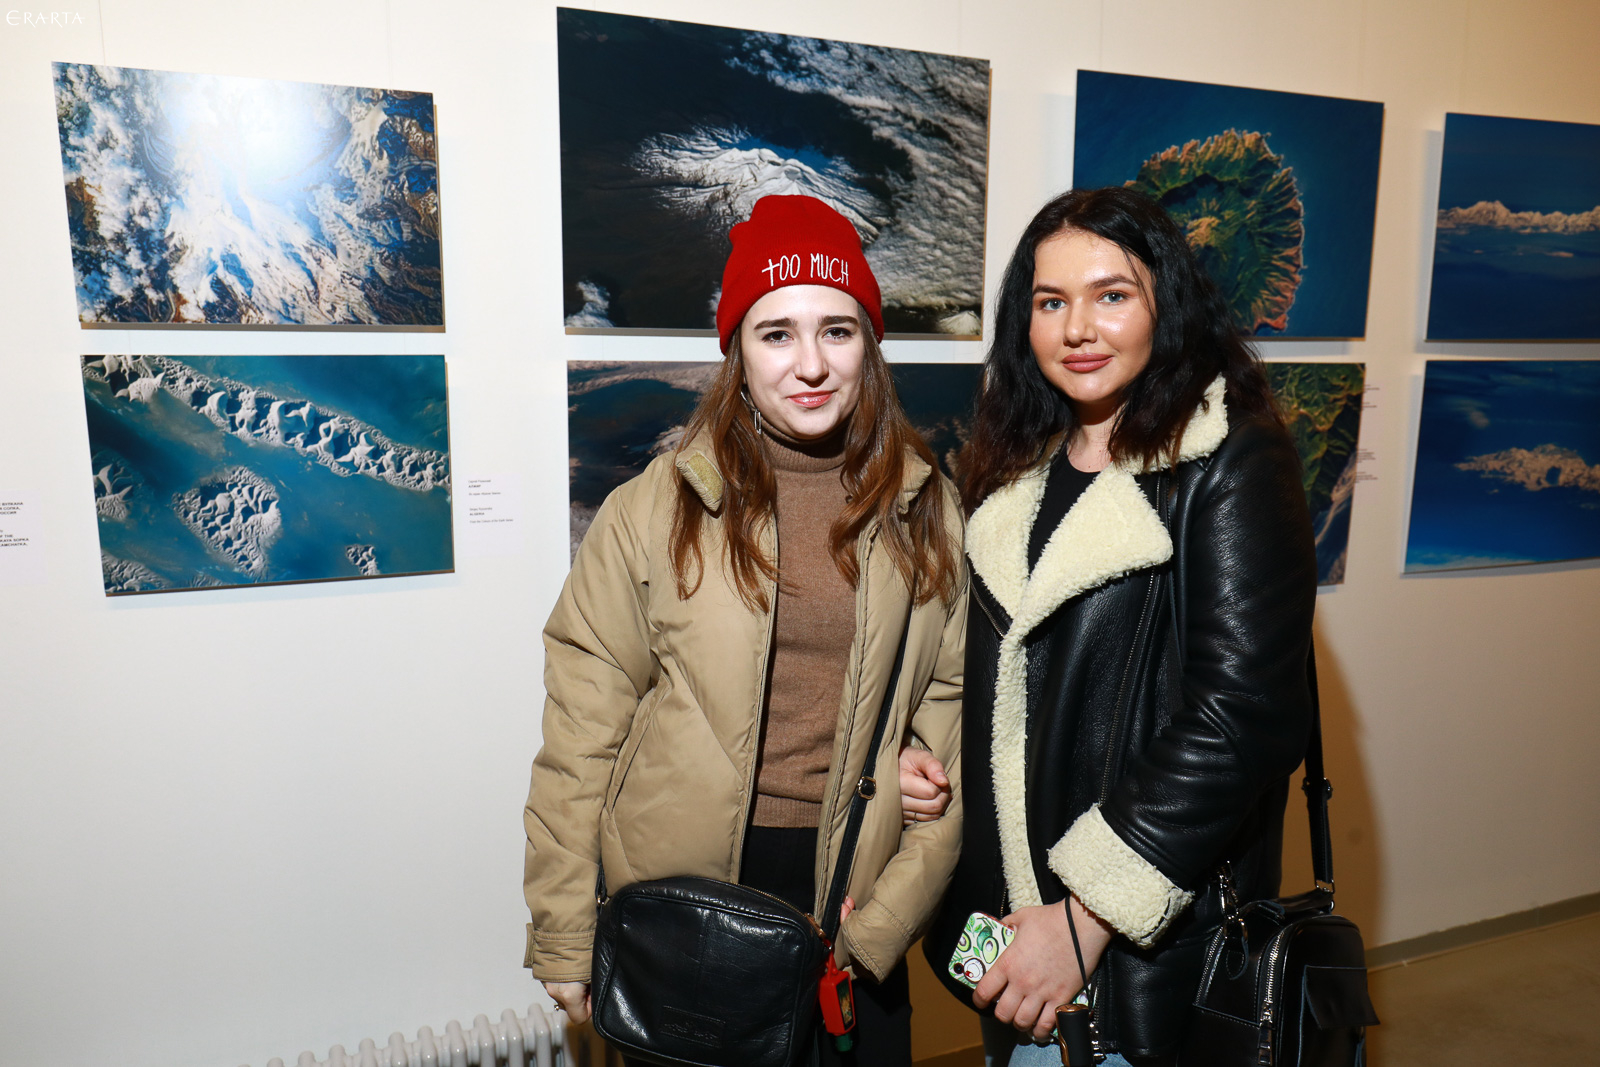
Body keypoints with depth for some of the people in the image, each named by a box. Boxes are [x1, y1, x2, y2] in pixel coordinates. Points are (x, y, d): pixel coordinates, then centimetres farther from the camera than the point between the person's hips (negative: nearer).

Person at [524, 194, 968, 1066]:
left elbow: (949, 693, 3)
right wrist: (564, 941, -4)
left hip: (850, 890, 2)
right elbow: (582, 726, -6)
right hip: (680, 886, -1)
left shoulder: (927, 511, -1)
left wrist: (893, 906, -4)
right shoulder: (655, 511, -8)